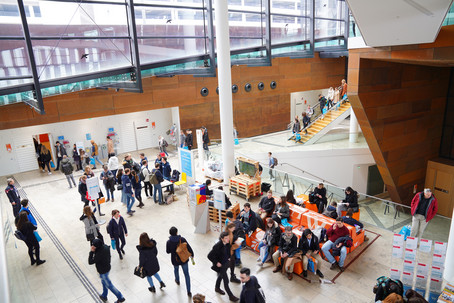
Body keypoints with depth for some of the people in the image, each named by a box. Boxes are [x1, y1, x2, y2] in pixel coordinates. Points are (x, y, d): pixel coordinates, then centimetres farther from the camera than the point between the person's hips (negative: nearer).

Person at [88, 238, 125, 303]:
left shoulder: (99, 254, -38)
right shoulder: (105, 247, -13)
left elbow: (90, 262, -27)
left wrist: (91, 251, -27)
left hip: (103, 271, -8)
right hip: (107, 267, 8)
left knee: (109, 285, 11)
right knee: (104, 282, 30)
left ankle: (120, 298, 25)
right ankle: (104, 296, 53)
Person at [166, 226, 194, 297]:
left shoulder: (169, 242, -20)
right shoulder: (182, 239, -21)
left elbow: (168, 251, -5)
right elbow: (189, 248, -14)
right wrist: (192, 255, 2)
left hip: (175, 260, 1)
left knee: (176, 269, 35)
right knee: (186, 274, 12)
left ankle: (177, 281, 61)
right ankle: (188, 292, 15)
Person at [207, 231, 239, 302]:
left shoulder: (228, 243, -14)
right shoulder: (217, 246, -35)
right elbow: (210, 256, -26)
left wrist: (229, 257, 4)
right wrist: (216, 263, -22)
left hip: (226, 262, 7)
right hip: (220, 265, -7)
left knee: (221, 275, 29)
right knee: (226, 281, 5)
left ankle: (217, 288, 54)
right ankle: (231, 296, 22)